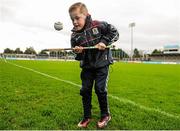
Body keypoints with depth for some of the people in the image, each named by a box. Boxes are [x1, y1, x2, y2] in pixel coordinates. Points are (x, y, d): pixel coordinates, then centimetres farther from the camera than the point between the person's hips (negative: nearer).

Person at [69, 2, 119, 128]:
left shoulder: (99, 25, -13)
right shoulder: (74, 36, -4)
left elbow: (114, 32, -4)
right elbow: (78, 57, 0)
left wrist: (104, 42, -17)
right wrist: (78, 52, -24)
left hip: (102, 63, -3)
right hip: (87, 66, 4)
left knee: (100, 89, -4)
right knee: (85, 90, 5)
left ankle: (105, 115, 21)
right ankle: (87, 116, 25)